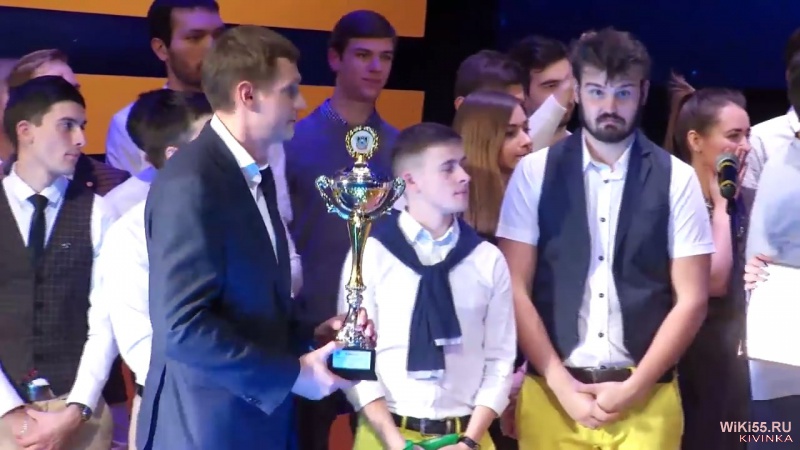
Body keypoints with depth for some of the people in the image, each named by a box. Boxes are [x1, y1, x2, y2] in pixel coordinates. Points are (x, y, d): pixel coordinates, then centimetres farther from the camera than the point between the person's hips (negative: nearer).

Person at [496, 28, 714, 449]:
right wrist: (562, 385, -8)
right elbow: (515, 290, -1)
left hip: (647, 399, 0)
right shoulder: (534, 173, 0)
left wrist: (634, 387, -7)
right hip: (550, 393, 0)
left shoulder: (677, 179, 1)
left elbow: (691, 299, 0)